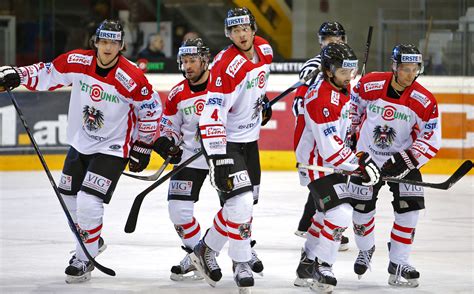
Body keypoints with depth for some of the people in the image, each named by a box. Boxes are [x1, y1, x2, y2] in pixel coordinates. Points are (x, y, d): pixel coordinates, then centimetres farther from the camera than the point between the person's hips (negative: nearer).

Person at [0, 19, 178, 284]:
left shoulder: (132, 79, -23)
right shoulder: (77, 62, -13)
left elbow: (151, 110, -10)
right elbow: (48, 73, 3)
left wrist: (143, 146, -4)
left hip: (111, 149, -6)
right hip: (80, 143, 6)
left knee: (88, 203, -16)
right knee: (70, 200, 16)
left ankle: (85, 259, 3)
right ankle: (91, 241, 42)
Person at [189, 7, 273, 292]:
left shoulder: (264, 50, -4)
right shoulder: (226, 67, -28)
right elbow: (212, 117, -31)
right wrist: (218, 160, -35)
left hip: (250, 138, 9)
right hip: (225, 141, -9)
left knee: (249, 199, 15)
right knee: (241, 202, -17)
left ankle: (208, 249, 28)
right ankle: (241, 263, 1)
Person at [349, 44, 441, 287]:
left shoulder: (425, 102, -20)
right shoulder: (369, 85, -17)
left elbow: (431, 141, -17)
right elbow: (354, 108, 5)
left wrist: (405, 161, -26)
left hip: (402, 161, 0)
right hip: (366, 157, 0)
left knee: (409, 210, -11)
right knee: (362, 209, 5)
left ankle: (398, 264, 0)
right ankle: (365, 250, 34)